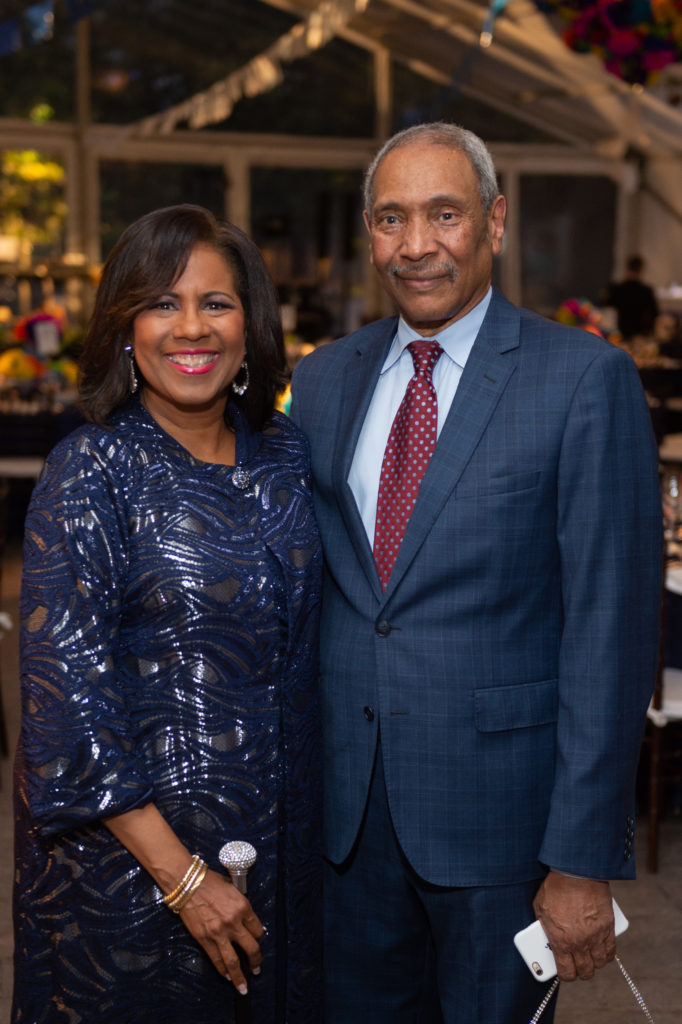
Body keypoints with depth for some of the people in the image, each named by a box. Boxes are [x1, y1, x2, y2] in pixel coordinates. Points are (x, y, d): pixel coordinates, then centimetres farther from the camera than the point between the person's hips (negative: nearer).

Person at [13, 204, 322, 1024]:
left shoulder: (282, 452, 1)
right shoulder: (91, 472, -15)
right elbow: (66, 690, -17)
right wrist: (181, 875, -18)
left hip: (278, 827, 5)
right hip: (130, 838, -5)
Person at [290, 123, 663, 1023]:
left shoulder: (586, 379, -10)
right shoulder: (323, 381, 6)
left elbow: (612, 625, -13)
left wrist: (584, 857, -14)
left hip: (499, 807, -4)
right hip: (345, 807, 4)